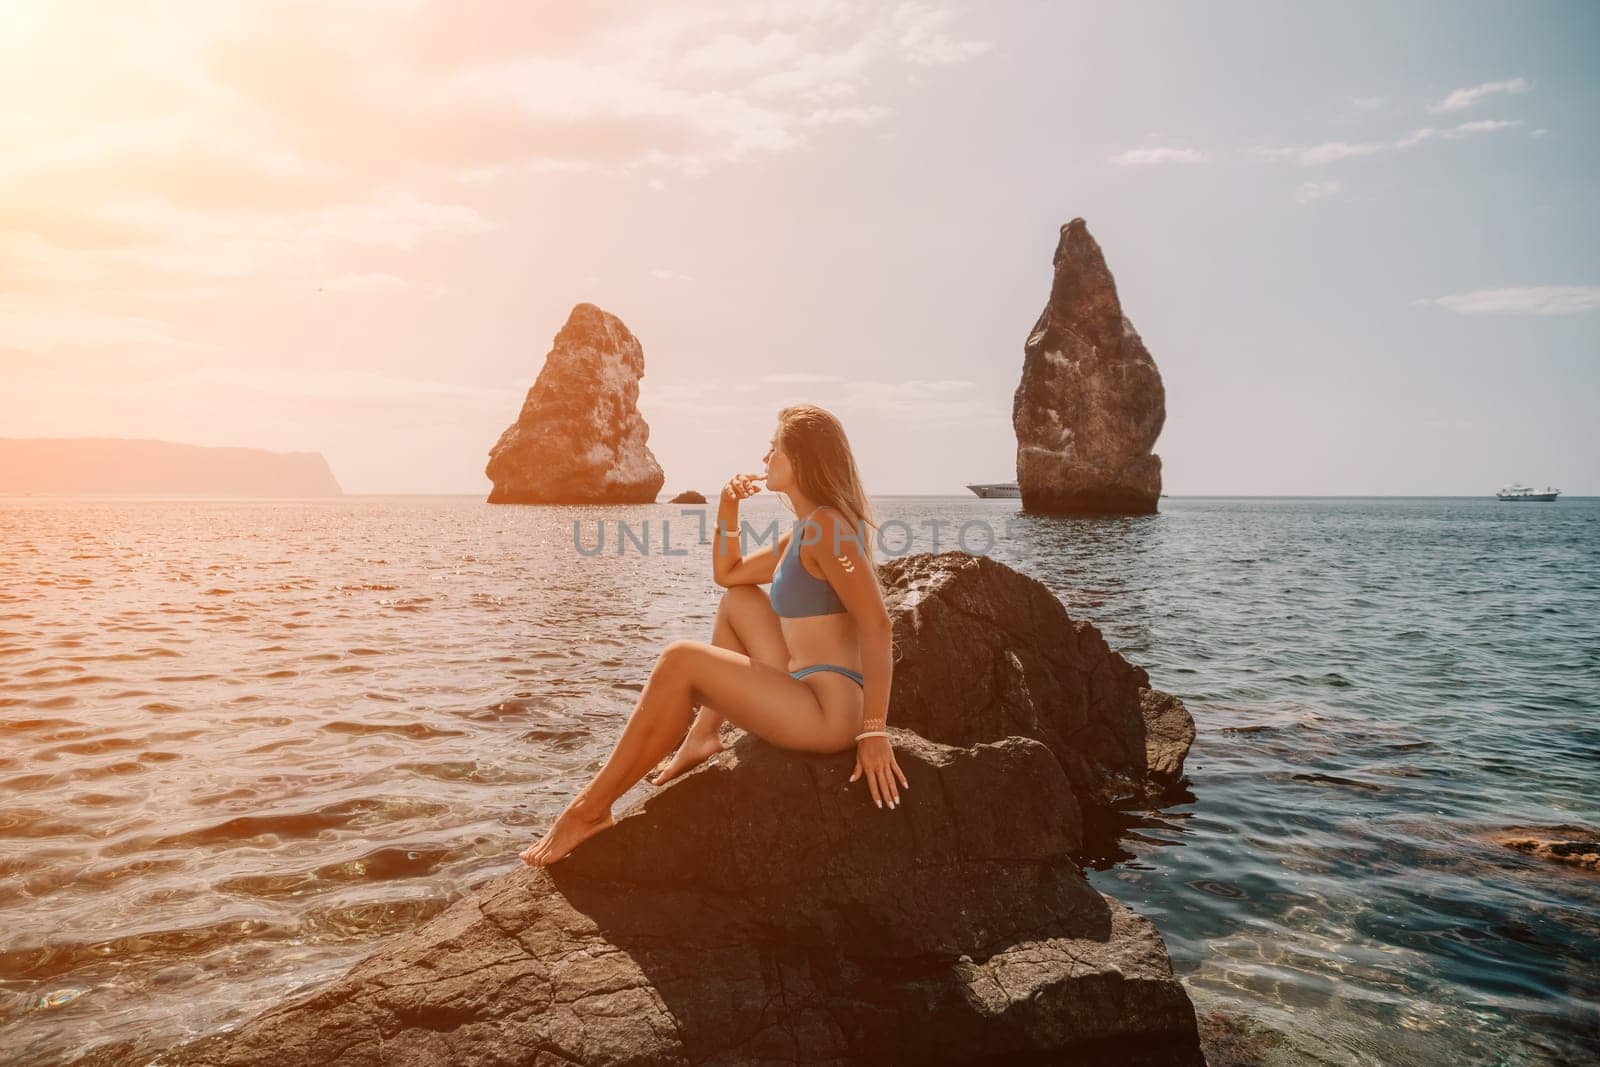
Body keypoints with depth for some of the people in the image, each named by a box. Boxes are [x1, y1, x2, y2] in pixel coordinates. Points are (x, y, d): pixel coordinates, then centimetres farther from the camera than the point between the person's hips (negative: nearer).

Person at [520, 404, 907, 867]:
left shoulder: (826, 525, -13)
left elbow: (877, 625, -21)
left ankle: (590, 809, -8)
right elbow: (727, 574, 26)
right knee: (739, 599, 21)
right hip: (803, 691, 10)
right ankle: (702, 737, 16)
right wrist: (728, 508, 10)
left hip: (829, 711, -10)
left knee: (680, 660, -18)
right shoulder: (800, 535, 16)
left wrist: (875, 730, -24)